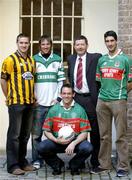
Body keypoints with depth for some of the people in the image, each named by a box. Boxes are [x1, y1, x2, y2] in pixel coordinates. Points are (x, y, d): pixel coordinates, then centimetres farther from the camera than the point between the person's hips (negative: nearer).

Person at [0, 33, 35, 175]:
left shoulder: (31, 61, 13)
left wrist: (33, 96, 14)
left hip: (30, 102, 7)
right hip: (16, 102, -6)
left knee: (25, 134, 13)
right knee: (14, 134, -2)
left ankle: (22, 161, 23)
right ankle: (13, 165, 4)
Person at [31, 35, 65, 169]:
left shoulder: (57, 60, 10)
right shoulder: (34, 60, 7)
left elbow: (61, 81, 8)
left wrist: (58, 98, -2)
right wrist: (33, 99, -3)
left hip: (54, 102, 1)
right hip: (38, 103, -1)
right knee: (36, 133, -3)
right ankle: (37, 159, 6)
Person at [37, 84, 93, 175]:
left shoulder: (80, 110, 0)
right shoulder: (53, 110, 3)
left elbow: (84, 132, -5)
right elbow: (47, 131, 3)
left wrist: (73, 143, -21)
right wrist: (56, 140, -16)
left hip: (75, 141, -1)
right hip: (57, 142, 1)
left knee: (87, 148, -31)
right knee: (41, 147, -27)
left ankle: (74, 165, 4)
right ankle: (57, 164, 7)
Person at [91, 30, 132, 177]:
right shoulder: (101, 60, 12)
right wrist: (105, 91, 8)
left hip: (118, 101, -4)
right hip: (102, 100, 4)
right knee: (104, 135, 10)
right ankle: (104, 165, 18)